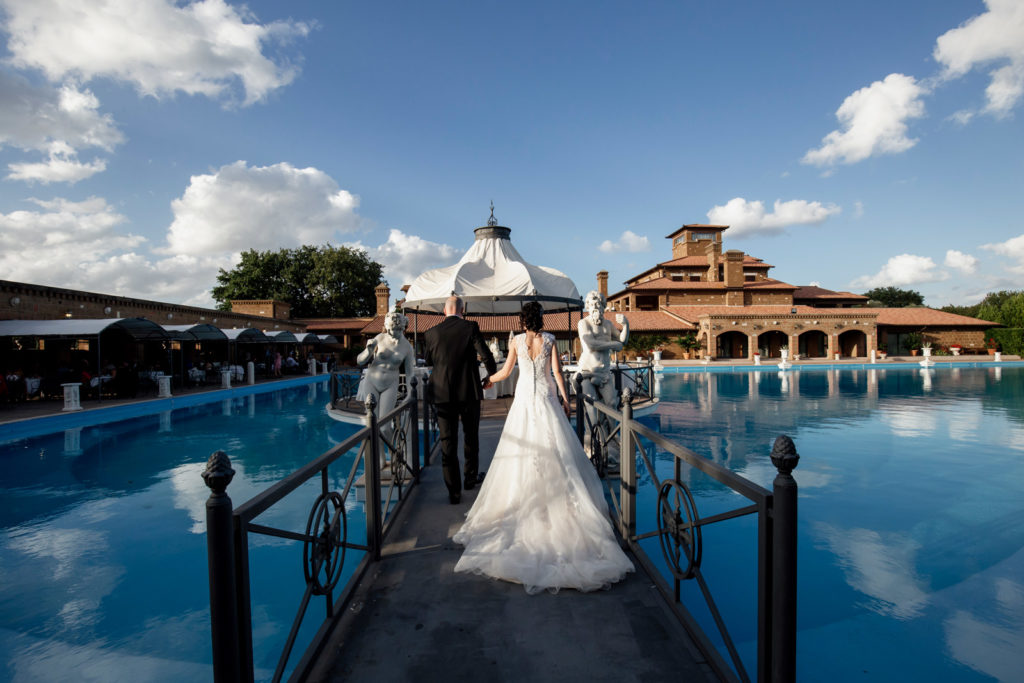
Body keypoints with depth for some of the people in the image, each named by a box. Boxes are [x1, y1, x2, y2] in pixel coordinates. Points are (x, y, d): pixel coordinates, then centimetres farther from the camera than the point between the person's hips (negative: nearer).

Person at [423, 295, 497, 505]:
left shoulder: (431, 333, -1)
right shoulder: (470, 327, -7)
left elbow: (427, 360, 14)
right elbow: (486, 355, -11)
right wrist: (492, 377, 7)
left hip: (443, 393, 1)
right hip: (469, 391, 0)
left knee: (448, 441, 5)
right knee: (471, 436, 19)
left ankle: (453, 491, 5)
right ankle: (470, 478, 32)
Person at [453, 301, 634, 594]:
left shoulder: (517, 341, -2)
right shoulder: (549, 340, -3)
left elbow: (505, 372, 3)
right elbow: (557, 371, -3)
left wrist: (488, 380, 21)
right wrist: (565, 398, 6)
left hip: (524, 398, 0)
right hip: (547, 398, 0)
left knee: (523, 448, 7)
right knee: (554, 449, 6)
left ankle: (522, 500, 12)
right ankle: (553, 497, 6)